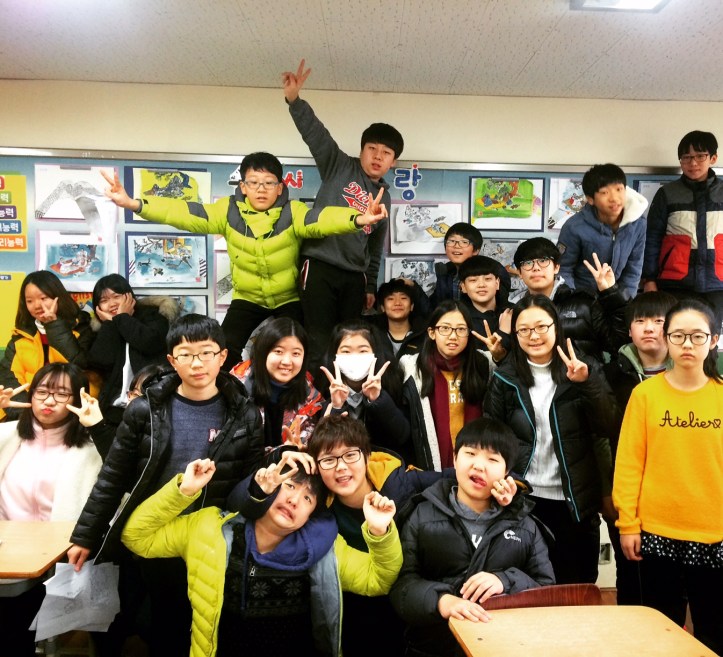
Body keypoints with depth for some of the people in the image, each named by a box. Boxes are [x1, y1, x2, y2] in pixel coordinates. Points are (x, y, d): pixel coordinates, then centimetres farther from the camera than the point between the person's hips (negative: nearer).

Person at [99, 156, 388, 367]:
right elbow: (184, 213, -17)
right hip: (247, 300, 2)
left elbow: (322, 219, -35)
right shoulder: (229, 211, -10)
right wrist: (134, 204, -30)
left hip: (288, 301, -1)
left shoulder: (292, 212, -16)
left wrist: (357, 219, -56)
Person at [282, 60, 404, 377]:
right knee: (320, 343, -9)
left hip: (354, 275, 5)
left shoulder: (383, 197, 18)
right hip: (320, 265, -5)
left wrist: (371, 286, 21)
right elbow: (314, 132, -8)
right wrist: (294, 100, -23)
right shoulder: (340, 166, 6)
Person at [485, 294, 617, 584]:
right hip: (522, 499, 0)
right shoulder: (504, 378, 2)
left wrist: (585, 384, -21)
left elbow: (608, 427, -9)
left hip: (575, 501, 0)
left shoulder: (586, 369, 1)